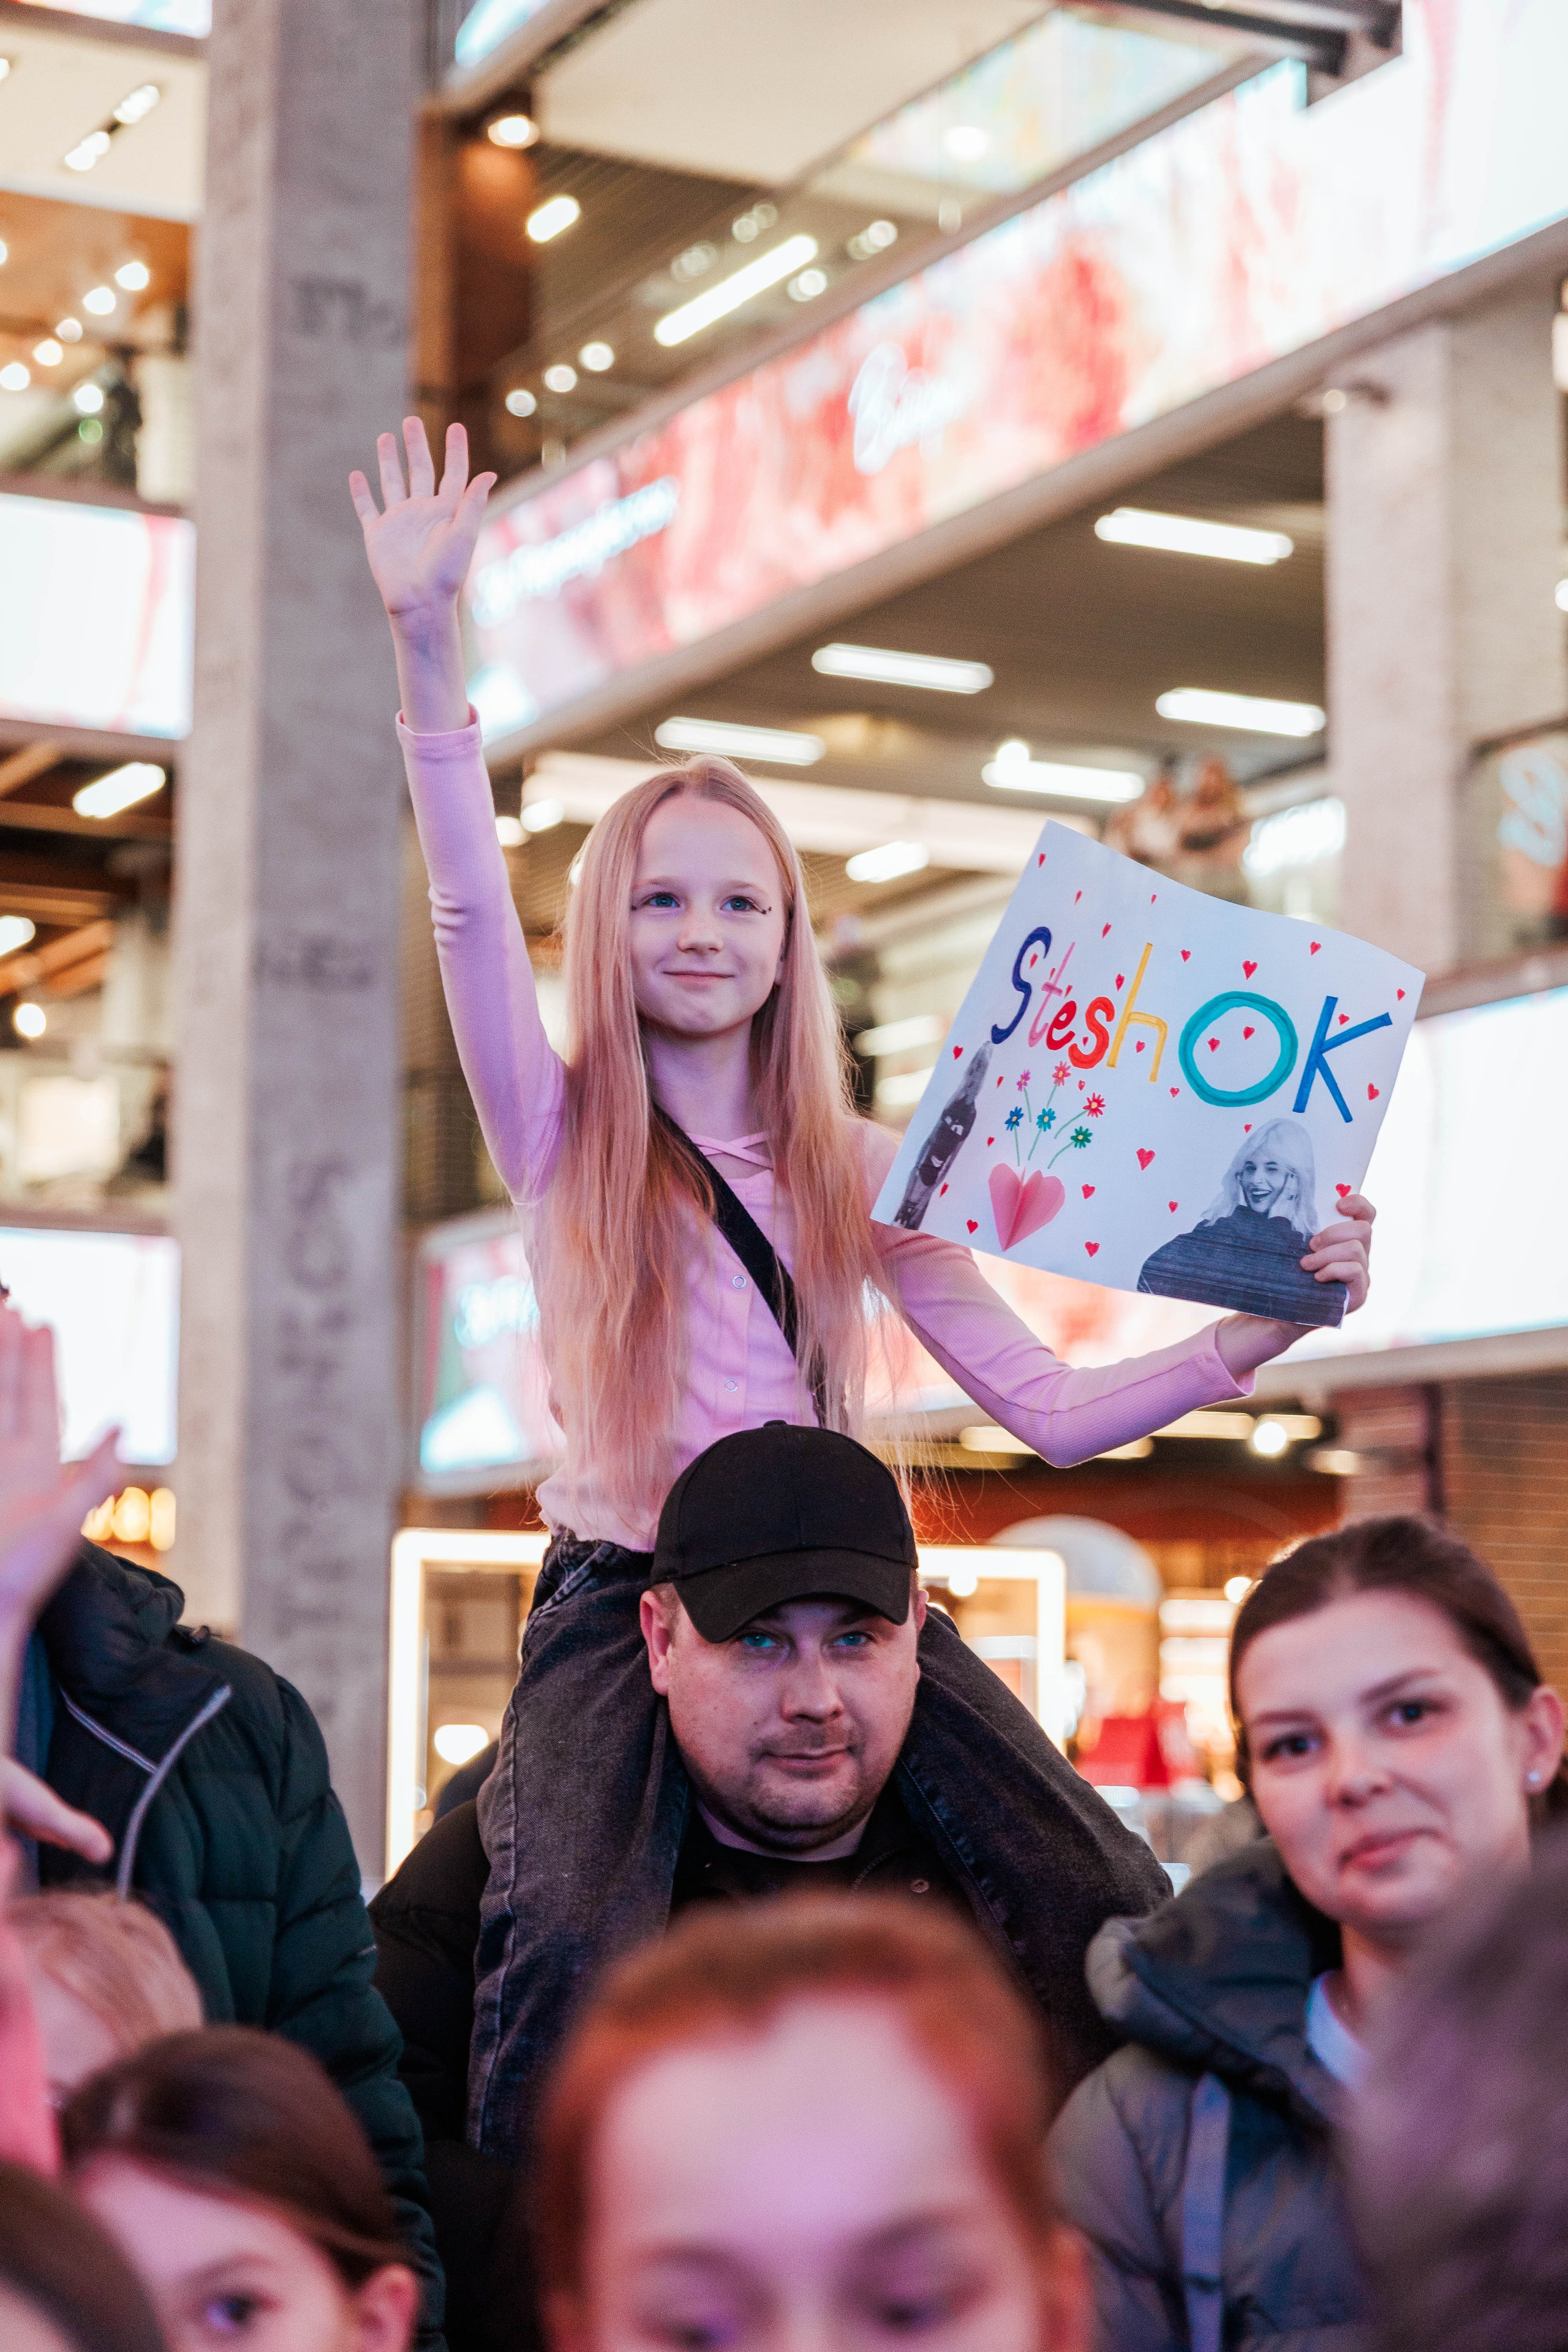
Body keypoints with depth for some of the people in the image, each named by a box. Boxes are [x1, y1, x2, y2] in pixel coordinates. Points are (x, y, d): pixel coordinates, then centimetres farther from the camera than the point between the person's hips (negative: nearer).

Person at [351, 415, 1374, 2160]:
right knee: (565, 1954, -29)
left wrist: (1273, 1323, -4)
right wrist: (426, 647, -23)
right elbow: (474, 916, -10)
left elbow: (1054, 1412, 11)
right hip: (619, 1606, -2)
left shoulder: (859, 1169, 13)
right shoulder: (560, 1138, 7)